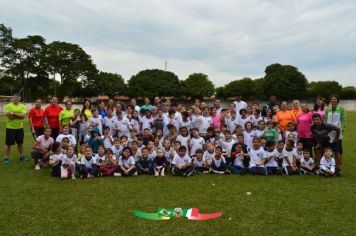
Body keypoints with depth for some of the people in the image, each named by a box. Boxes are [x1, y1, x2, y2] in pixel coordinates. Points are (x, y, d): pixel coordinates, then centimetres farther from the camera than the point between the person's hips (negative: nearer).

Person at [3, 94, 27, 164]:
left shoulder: (22, 106, 2)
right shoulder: (8, 106, -7)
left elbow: (23, 115, -13)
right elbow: (9, 116, -19)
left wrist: (14, 113, -19)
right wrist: (19, 115, -15)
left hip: (20, 128, 4)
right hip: (10, 128, -4)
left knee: (20, 143, 16)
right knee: (8, 144, 2)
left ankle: (22, 156, 28)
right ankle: (6, 158, 12)